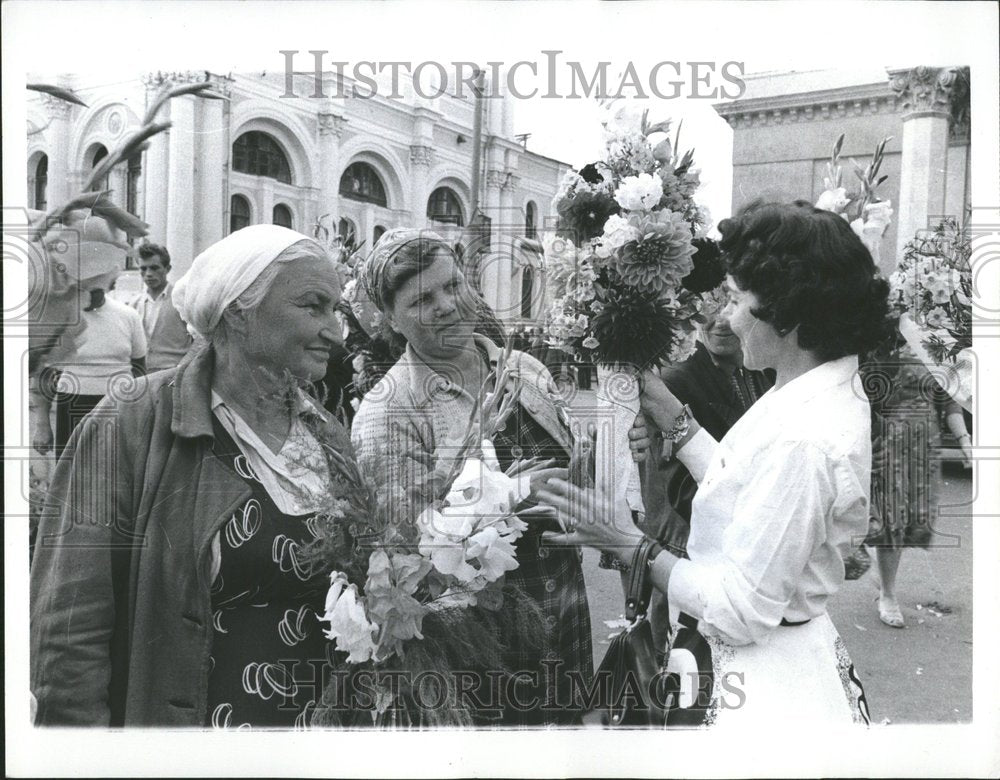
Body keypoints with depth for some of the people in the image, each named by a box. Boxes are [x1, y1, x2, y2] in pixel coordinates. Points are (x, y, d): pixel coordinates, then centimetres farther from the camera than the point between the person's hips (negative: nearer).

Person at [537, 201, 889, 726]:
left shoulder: (801, 441, -29)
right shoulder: (815, 394, 1)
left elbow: (741, 609, -25)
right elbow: (741, 491, 8)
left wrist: (628, 543, -18)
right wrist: (671, 416, 6)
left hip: (767, 689, -9)